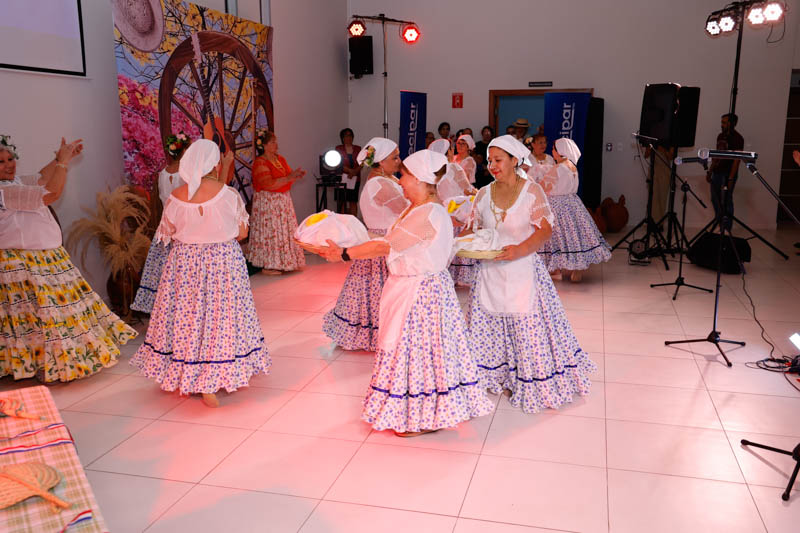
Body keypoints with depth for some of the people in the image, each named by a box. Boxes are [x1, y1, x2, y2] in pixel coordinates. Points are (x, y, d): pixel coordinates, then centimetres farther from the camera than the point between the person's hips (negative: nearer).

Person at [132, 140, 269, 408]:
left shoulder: (176, 196, -8)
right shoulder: (228, 194, -14)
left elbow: (167, 234, 3)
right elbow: (242, 232, -5)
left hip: (184, 263, 2)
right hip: (223, 262, -2)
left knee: (185, 316, 15)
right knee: (219, 317, 8)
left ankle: (182, 379, 28)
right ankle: (210, 386, 11)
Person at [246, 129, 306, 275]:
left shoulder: (280, 159, 11)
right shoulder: (260, 163, -14)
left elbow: (288, 177, 16)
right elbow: (269, 184, -25)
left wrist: (295, 175, -6)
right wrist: (289, 178, -25)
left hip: (283, 200, 8)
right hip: (267, 202, -8)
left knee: (284, 230, 10)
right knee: (270, 231, -5)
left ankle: (281, 263, 19)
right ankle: (267, 266, 2)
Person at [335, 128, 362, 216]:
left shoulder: (358, 149, 12)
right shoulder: (339, 149, 8)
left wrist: (355, 171, -14)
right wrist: (350, 170, -16)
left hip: (355, 178, 1)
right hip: (343, 178, -1)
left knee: (353, 201, -2)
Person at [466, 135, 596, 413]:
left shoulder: (532, 190, -6)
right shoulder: (484, 194, 6)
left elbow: (545, 229, -10)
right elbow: (476, 228, 14)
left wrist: (519, 249, -25)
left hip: (522, 269, -4)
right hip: (490, 272, 4)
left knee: (528, 327, -1)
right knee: (486, 325, 7)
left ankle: (533, 382, 14)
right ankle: (491, 374, 23)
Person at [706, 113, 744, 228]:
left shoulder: (737, 138, -10)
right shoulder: (720, 136, 13)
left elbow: (736, 160, -15)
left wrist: (730, 179, -20)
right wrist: (710, 172, 16)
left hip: (728, 174, -8)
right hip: (717, 172, 8)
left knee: (726, 201, -5)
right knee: (715, 200, 13)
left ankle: (726, 229, 1)